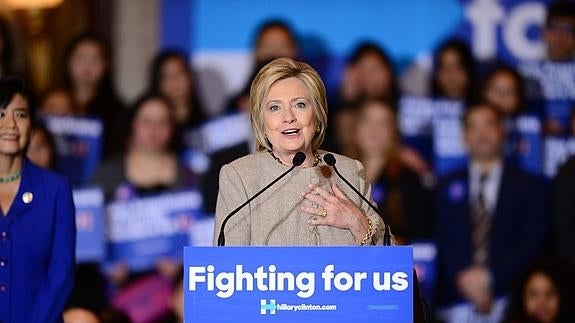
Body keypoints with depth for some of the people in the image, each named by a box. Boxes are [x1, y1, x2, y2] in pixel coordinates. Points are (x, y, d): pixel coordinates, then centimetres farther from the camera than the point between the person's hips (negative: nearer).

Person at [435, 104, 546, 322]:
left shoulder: (526, 187, 10)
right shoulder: (447, 188, 14)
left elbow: (531, 245, 2)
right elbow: (441, 244, 7)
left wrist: (489, 276, -8)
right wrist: (463, 279, -9)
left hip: (508, 303, -1)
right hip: (458, 302, 1)